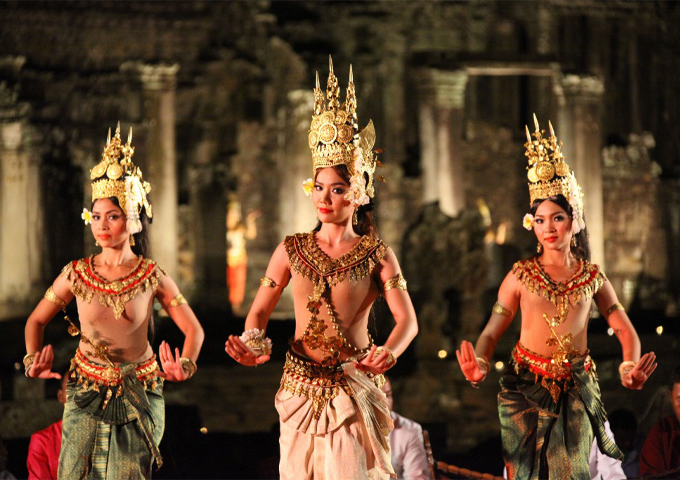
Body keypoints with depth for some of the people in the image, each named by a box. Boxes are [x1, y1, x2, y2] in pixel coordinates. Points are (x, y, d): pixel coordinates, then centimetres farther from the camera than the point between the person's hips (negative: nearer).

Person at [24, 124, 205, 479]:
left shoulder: (152, 277, -5)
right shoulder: (76, 274, -3)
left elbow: (193, 329, 2)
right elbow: (36, 320, 10)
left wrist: (184, 366, -17)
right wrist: (33, 360, -8)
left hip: (139, 395, -1)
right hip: (86, 395, 1)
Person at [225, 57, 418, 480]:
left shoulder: (376, 254, -1)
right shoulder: (291, 250, 6)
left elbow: (408, 319, -10)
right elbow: (260, 310, 9)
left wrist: (389, 352, -31)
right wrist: (252, 343, -13)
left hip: (355, 388, -2)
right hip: (301, 387, 2)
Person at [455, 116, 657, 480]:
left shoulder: (592, 277, 5)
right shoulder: (521, 276, 1)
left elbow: (625, 330, 10)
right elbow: (492, 330, 0)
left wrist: (630, 367, -10)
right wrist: (478, 364, -21)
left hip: (576, 390, 1)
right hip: (526, 387, -1)